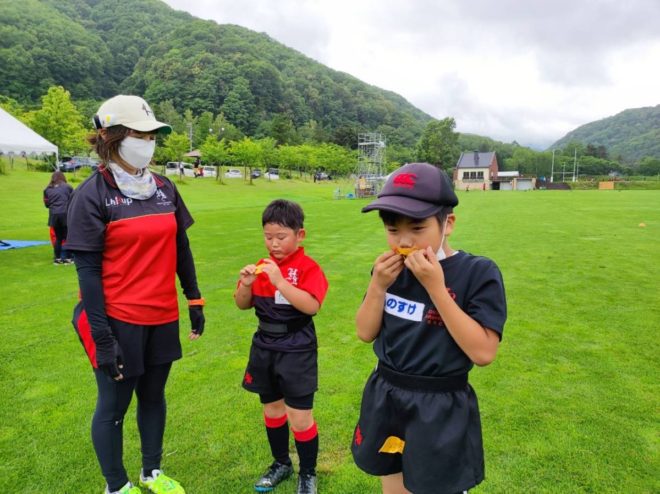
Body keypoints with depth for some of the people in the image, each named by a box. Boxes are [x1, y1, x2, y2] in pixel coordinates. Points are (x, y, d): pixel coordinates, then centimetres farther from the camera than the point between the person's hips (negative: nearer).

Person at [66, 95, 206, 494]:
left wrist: (194, 299, 10)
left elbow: (181, 248, 11)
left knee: (153, 395, 19)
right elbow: (87, 269, -12)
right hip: (119, 320, -5)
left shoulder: (165, 188, 4)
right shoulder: (92, 194, -11)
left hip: (163, 317, 5)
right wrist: (101, 337, -15)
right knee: (114, 405, 12)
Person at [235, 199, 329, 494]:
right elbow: (243, 305, 7)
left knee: (300, 417, 2)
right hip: (264, 348, 6)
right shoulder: (261, 266, 4)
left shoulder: (309, 268, -13)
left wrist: (280, 281, -33)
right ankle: (281, 464, 41)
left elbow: (311, 306, -28)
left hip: (297, 351, -6)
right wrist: (246, 285, -14)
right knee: (272, 409, 19)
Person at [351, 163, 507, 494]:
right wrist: (378, 285, -16)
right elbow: (366, 333, 0)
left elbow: (483, 352, -22)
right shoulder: (391, 269, -2)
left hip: (440, 410, -4)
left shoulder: (478, 273, -16)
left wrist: (435, 287, -27)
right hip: (384, 400, 5)